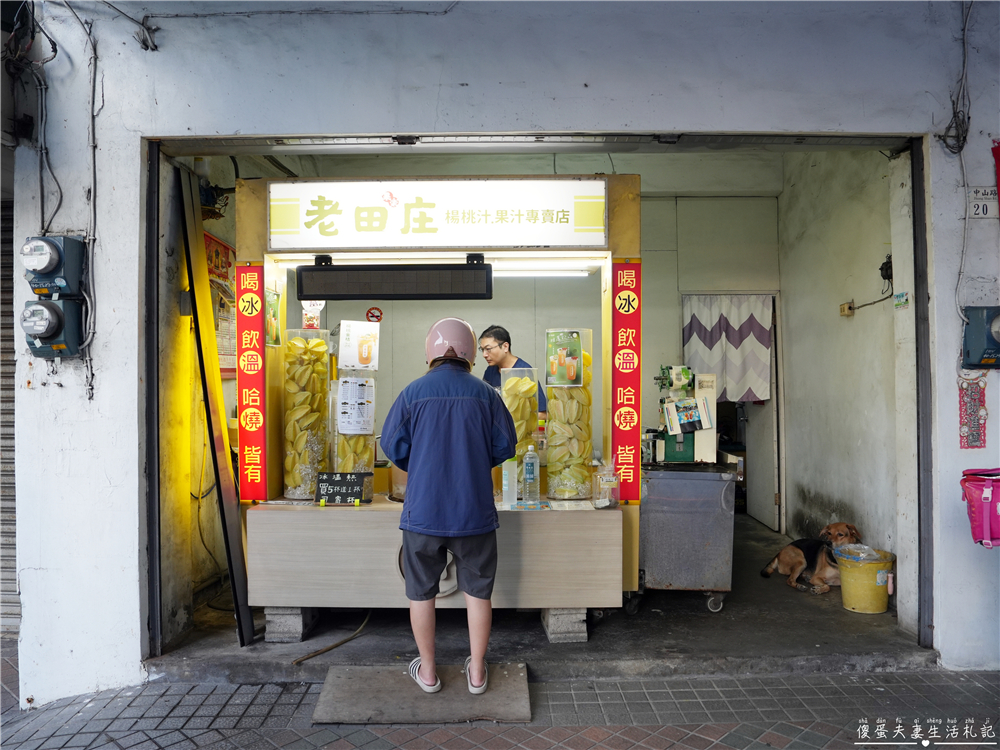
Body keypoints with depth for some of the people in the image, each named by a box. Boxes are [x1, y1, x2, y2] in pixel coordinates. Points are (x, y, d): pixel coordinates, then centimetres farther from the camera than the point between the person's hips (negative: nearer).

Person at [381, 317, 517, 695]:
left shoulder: (413, 392, -5)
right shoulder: (485, 394, -4)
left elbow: (392, 445, -2)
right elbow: (505, 445, 1)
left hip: (423, 510, 0)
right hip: (474, 510, 1)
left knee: (421, 591, 16)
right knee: (477, 591, 15)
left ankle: (427, 671, 28)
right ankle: (477, 671, 26)